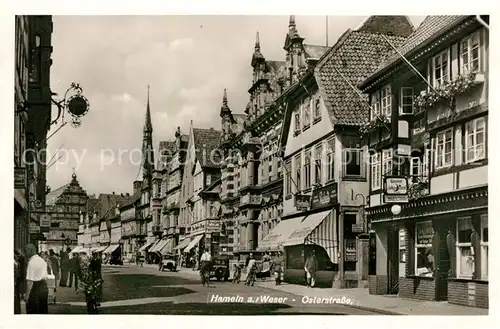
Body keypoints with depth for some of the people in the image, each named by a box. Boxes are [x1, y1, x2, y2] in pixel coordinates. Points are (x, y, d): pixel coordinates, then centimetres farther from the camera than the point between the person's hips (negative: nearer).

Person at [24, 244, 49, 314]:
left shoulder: (31, 262, -15)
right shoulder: (42, 261, 12)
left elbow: (30, 281, -19)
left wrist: (27, 295, -17)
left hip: (35, 289, -8)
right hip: (44, 288, 8)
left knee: (33, 312, -1)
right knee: (44, 311, 16)